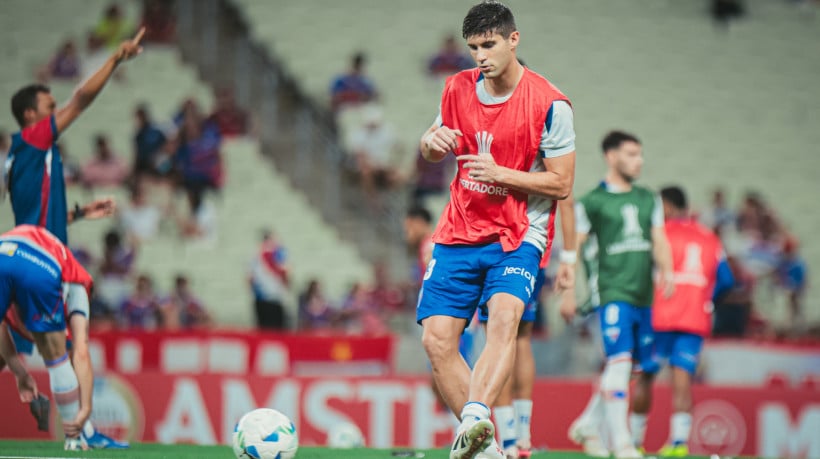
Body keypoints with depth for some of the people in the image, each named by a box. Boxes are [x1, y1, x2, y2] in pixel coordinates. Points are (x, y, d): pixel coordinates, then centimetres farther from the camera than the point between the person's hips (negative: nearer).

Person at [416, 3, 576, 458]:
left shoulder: (549, 104, -11)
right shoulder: (458, 89, 5)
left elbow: (561, 183, -8)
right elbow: (433, 152, 20)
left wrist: (499, 173, -19)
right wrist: (432, 141, -5)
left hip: (518, 236, -5)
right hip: (459, 231, 5)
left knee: (504, 316, -32)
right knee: (436, 338, -7)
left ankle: (475, 417, -49)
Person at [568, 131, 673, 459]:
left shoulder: (648, 199, 16)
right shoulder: (592, 202, -1)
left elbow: (659, 240, 13)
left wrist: (666, 271, -6)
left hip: (643, 296, 7)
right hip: (614, 293, -7)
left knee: (632, 367, 11)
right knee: (620, 362, -17)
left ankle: (587, 426, 27)